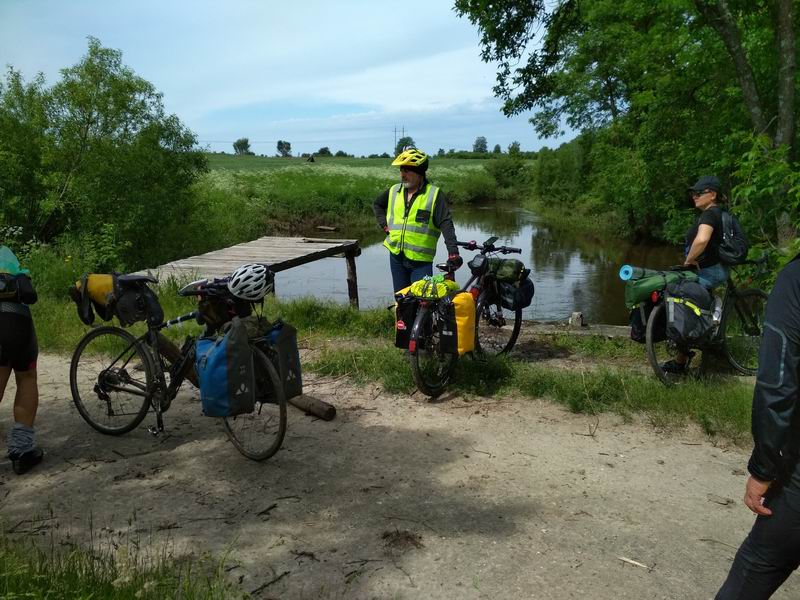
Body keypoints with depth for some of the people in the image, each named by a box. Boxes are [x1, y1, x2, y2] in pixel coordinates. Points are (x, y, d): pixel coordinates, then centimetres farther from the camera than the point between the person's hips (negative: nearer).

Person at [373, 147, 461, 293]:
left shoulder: (434, 194, -7)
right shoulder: (394, 191, 7)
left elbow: (446, 224, -14)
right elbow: (377, 204, 26)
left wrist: (453, 252, -25)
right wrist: (384, 224, 10)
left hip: (421, 260, -5)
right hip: (396, 256, 5)